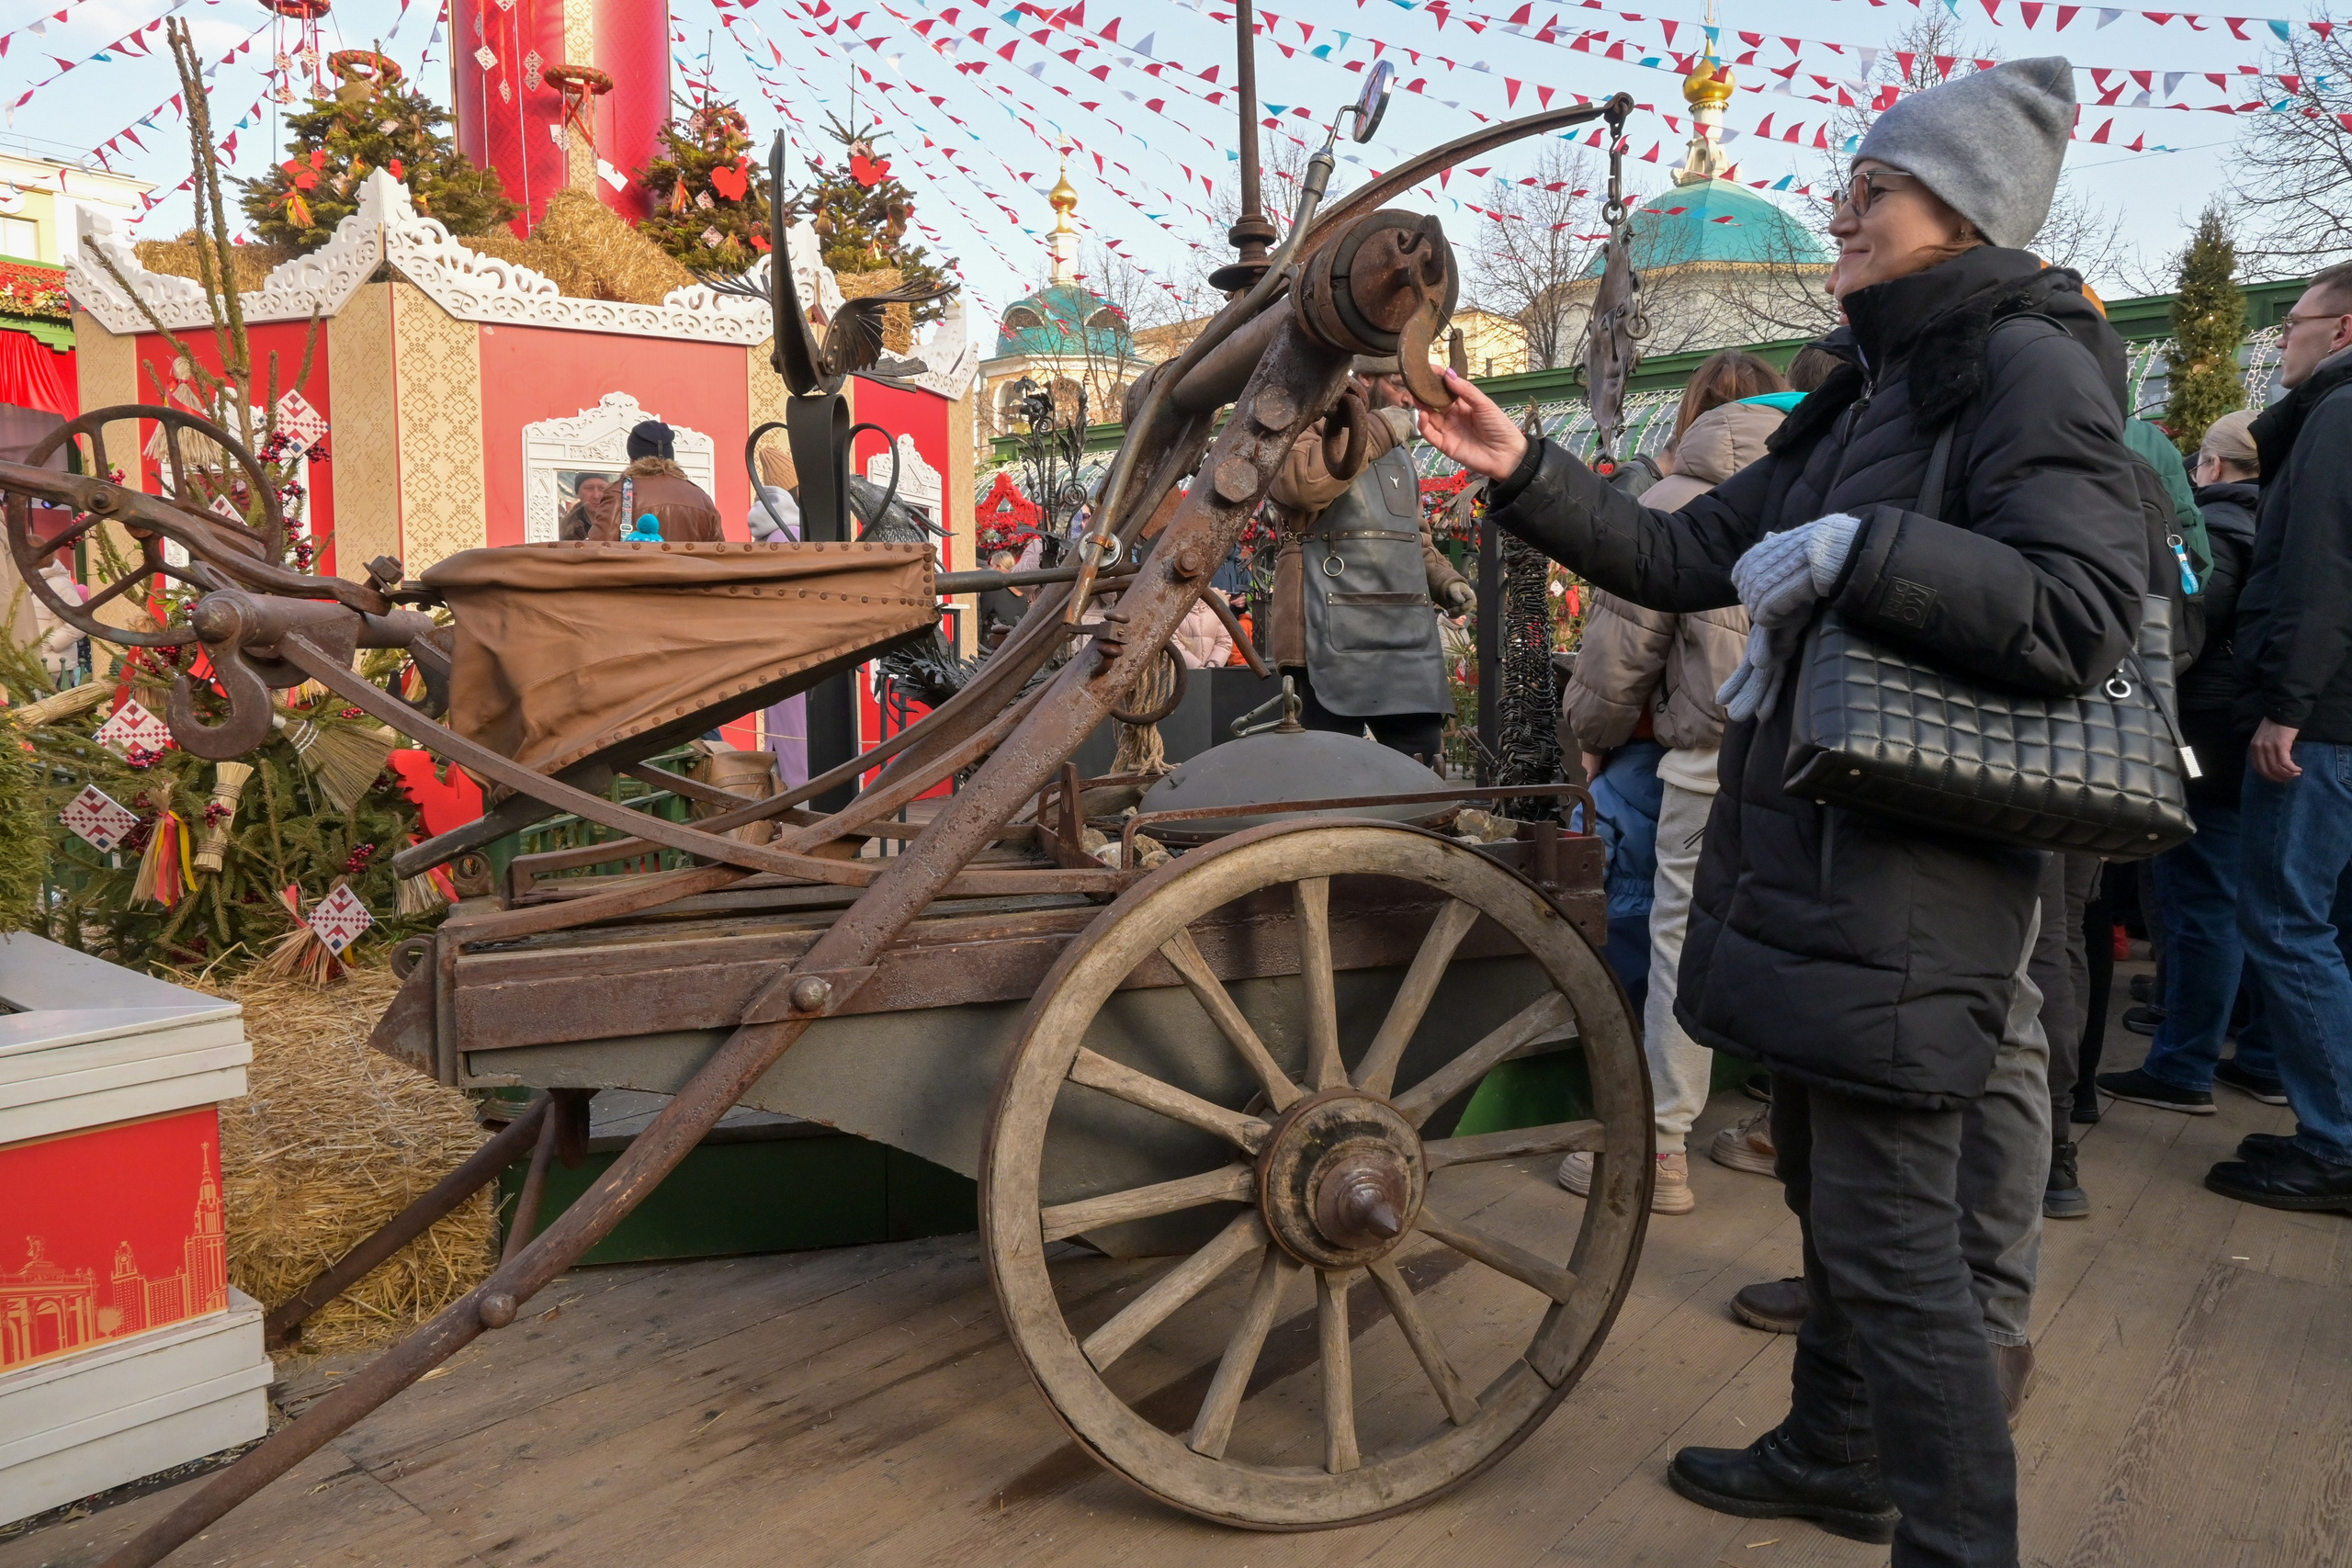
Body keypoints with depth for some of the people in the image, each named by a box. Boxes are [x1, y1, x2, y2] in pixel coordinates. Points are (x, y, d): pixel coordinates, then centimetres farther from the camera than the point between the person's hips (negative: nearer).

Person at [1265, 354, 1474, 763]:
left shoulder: (1400, 457, 28)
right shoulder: (1315, 426, 3)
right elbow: (1299, 481, -21)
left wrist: (1445, 580, 14)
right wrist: (1379, 432, -11)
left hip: (1408, 641, 8)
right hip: (1335, 639, -8)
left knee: (1421, 766, 4)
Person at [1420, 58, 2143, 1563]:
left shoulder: (2029, 369, -9)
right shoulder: (1867, 397, 18)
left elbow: (2083, 618, -22)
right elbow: (1683, 558, 17)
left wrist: (1850, 549, -21)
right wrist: (1524, 474, 8)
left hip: (1903, 889, -10)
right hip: (1807, 866, 10)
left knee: (1894, 1241, -4)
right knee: (1829, 1188, 22)